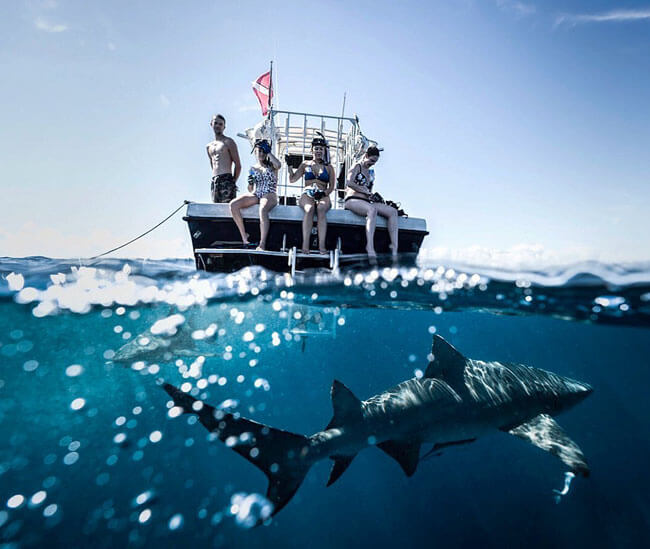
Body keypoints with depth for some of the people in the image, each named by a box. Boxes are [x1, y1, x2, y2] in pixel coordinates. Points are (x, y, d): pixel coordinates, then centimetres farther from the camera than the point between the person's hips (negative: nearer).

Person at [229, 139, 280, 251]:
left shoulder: (271, 165, 10)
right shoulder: (253, 169, 19)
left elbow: (278, 165, -18)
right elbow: (250, 190, 20)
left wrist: (268, 152, -4)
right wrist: (250, 183, -4)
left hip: (270, 195, -4)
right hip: (255, 195, 4)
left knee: (263, 210, -40)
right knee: (233, 205, -22)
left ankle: (262, 244, -43)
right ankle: (244, 236, -14)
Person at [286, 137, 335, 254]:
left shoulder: (329, 167, 20)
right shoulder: (305, 164, 22)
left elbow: (332, 186, 11)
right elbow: (292, 179, 17)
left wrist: (324, 193, -8)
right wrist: (289, 166, 3)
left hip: (323, 196, 0)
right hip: (307, 195, 0)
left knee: (321, 209, -36)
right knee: (309, 208, -36)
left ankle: (322, 246, -46)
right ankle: (305, 245, -44)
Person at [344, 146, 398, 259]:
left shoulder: (371, 172, 28)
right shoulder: (357, 167, 7)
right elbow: (349, 183, -9)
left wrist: (375, 196, 4)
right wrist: (368, 192, -10)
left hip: (367, 202, 7)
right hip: (353, 200, -7)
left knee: (393, 211, -14)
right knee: (372, 209, -40)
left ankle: (394, 247, -26)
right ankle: (370, 246, -50)